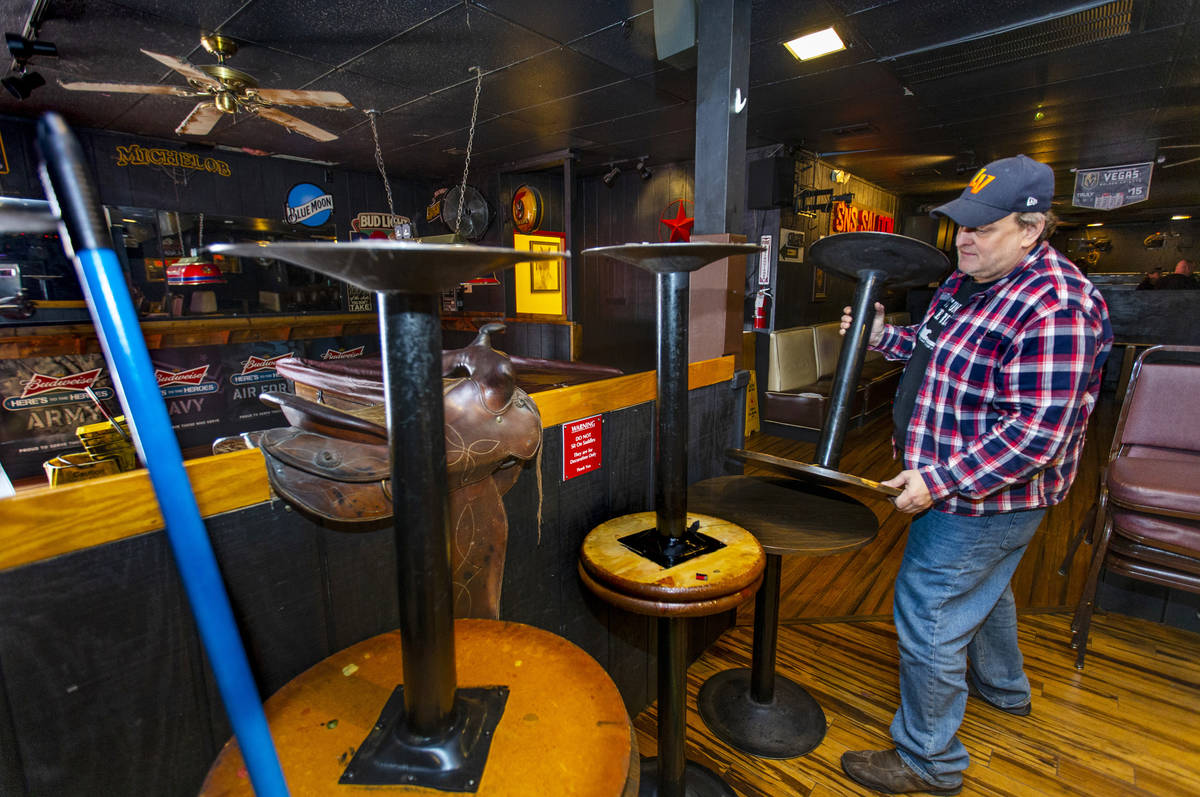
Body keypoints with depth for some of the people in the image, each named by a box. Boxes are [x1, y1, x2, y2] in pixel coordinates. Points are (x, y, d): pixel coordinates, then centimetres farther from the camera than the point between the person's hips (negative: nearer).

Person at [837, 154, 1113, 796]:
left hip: (982, 500, -10)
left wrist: (941, 480, -28)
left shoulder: (1053, 308, -26)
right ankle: (1003, 687, 57)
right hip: (960, 483, 10)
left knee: (928, 621, 1)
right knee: (982, 590, 30)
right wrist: (884, 336, 5)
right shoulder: (970, 279, 5)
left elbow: (1037, 433, -29)